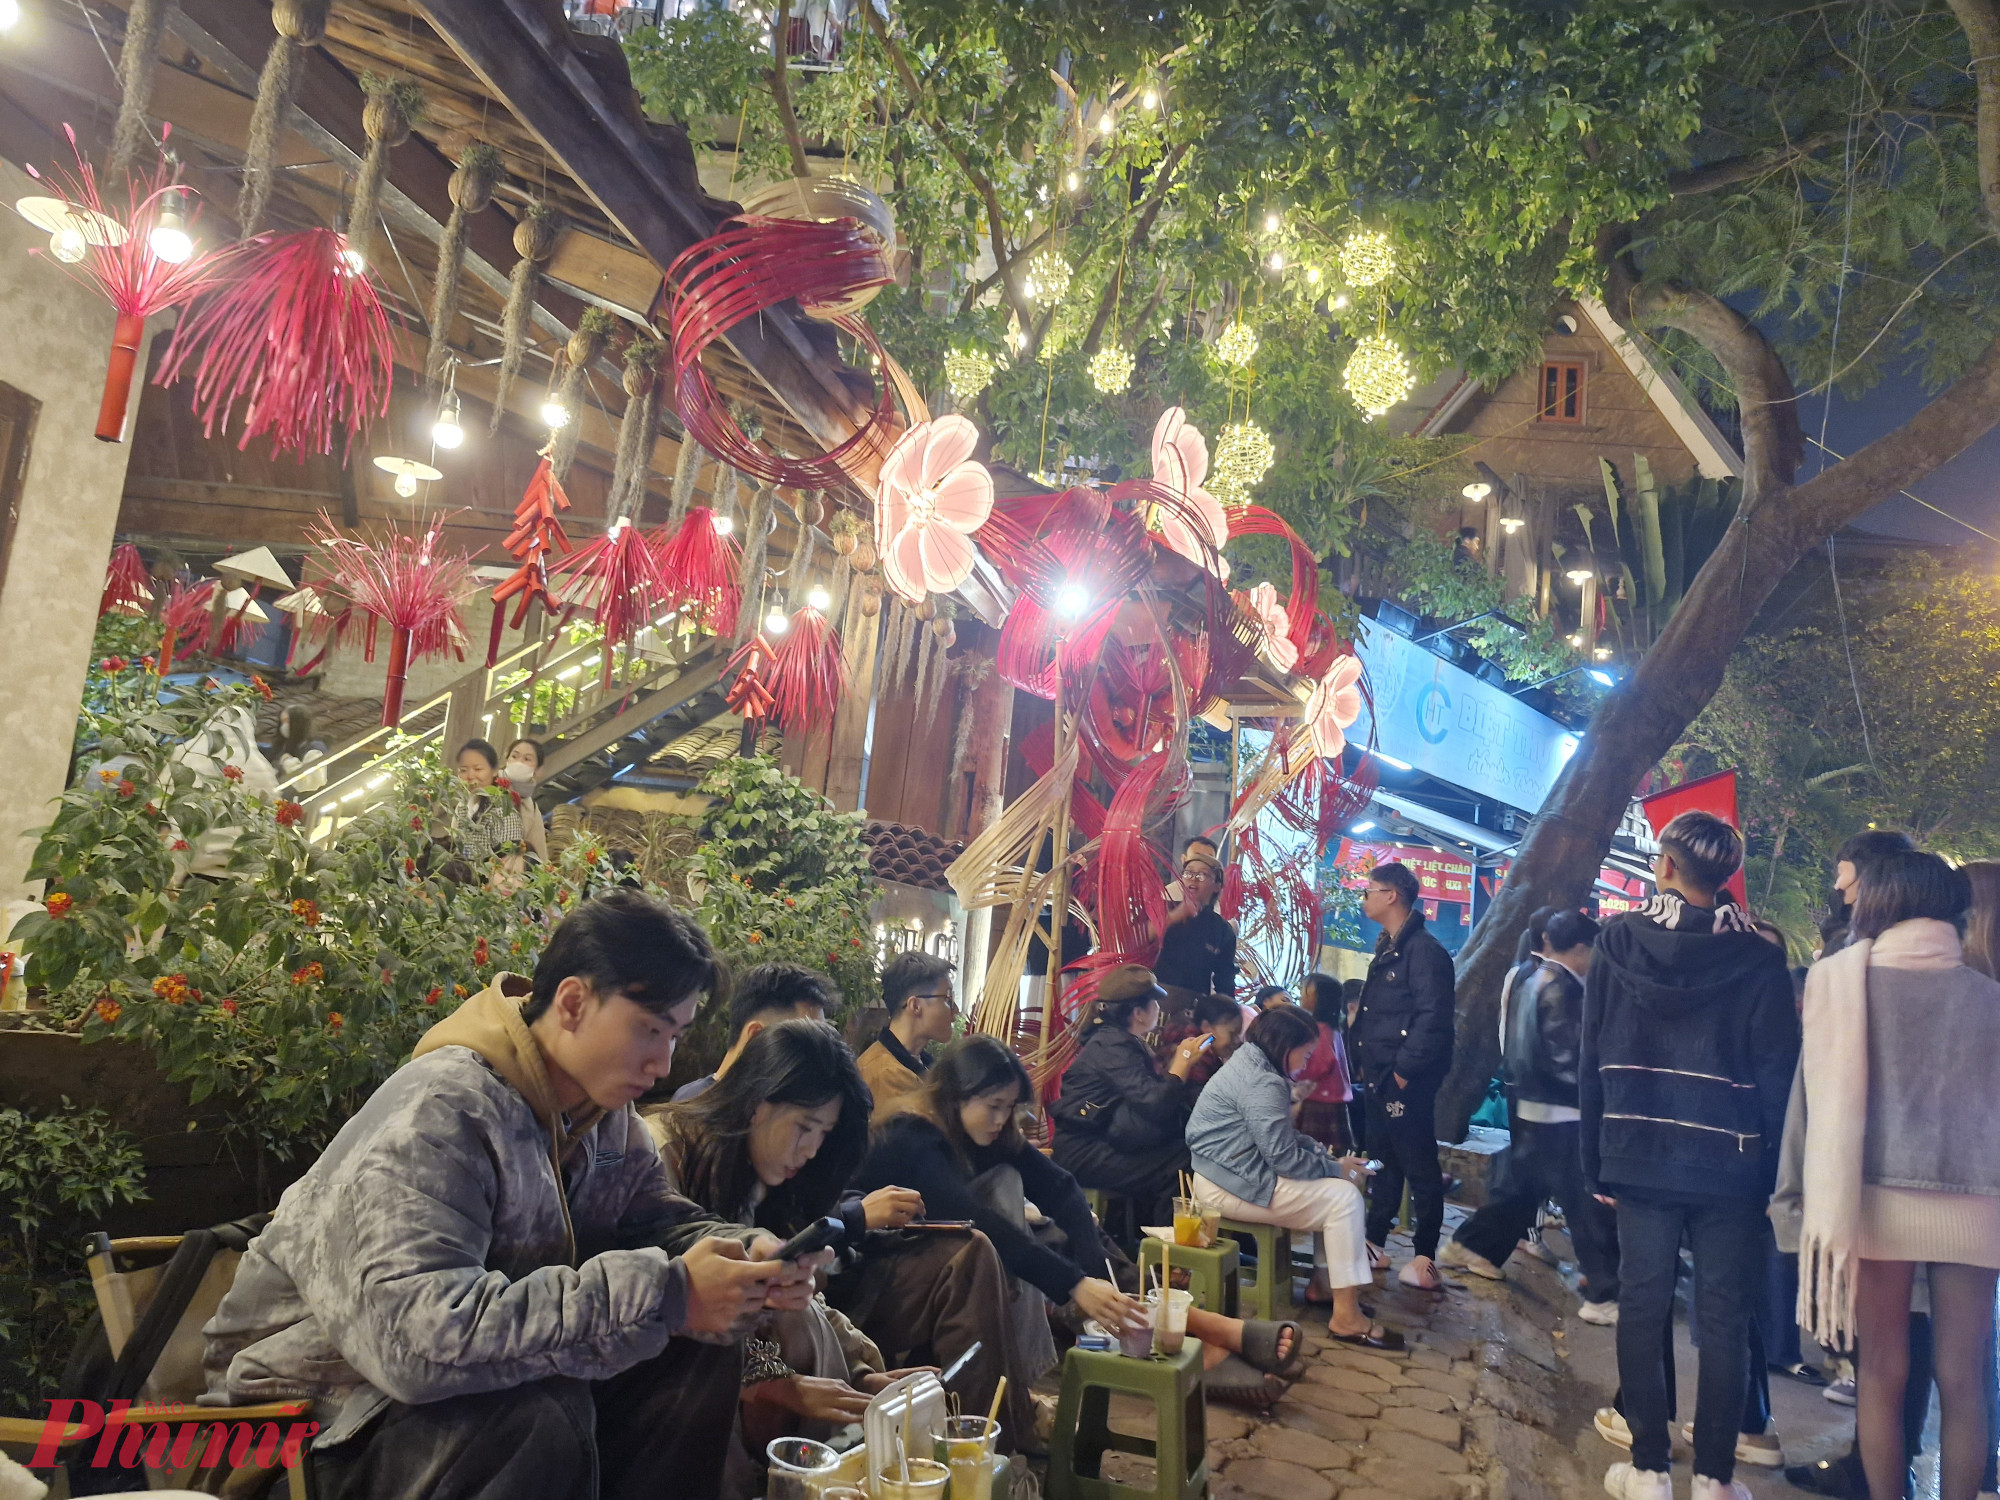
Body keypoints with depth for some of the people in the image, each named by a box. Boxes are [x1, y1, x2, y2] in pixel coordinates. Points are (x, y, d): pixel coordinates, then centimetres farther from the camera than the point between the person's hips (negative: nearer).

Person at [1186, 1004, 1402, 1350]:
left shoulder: (1252, 1065, 13)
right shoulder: (1263, 1084, -21)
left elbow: (1285, 1138, 17)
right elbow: (1284, 1157, -22)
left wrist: (1330, 1157, 4)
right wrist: (1336, 1168, -8)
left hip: (1232, 1173, 11)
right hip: (1231, 1188, -11)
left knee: (1332, 1187, 14)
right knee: (1344, 1198, -11)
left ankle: (1321, 1284, 19)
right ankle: (1346, 1317, -8)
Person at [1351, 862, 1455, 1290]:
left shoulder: (1423, 950, -15)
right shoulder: (1388, 949, 16)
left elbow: (1432, 1018, -22)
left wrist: (1403, 1071, -21)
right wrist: (1374, 1070, 14)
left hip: (1407, 1082, -10)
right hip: (1382, 1079, 10)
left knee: (1419, 1167, -2)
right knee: (1382, 1161, 17)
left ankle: (1425, 1259, 5)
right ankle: (1374, 1244, 27)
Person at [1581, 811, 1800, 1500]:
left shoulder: (1618, 941, -4)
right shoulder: (1759, 959, -5)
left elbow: (1592, 1059, -2)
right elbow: (1777, 1075, -5)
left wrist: (1596, 1162, 4)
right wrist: (1770, 1171, 1)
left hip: (1641, 1158, 0)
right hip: (1730, 1165, 0)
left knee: (1641, 1307, 8)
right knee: (1724, 1317, 8)